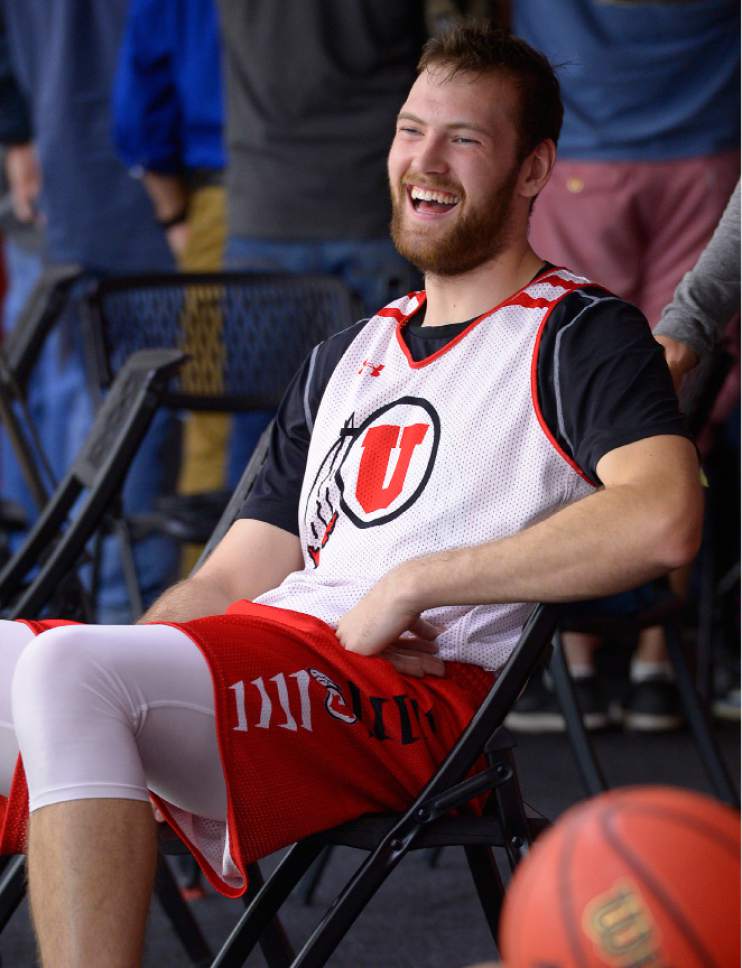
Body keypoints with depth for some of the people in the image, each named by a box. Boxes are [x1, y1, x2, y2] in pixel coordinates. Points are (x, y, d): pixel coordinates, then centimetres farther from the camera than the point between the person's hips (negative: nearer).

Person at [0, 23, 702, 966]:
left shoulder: (583, 337, 5)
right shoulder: (345, 358, 29)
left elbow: (662, 520, -17)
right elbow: (229, 581, 27)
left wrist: (410, 581, -13)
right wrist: (130, 661, 4)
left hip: (420, 687, -7)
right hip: (284, 652, 7)